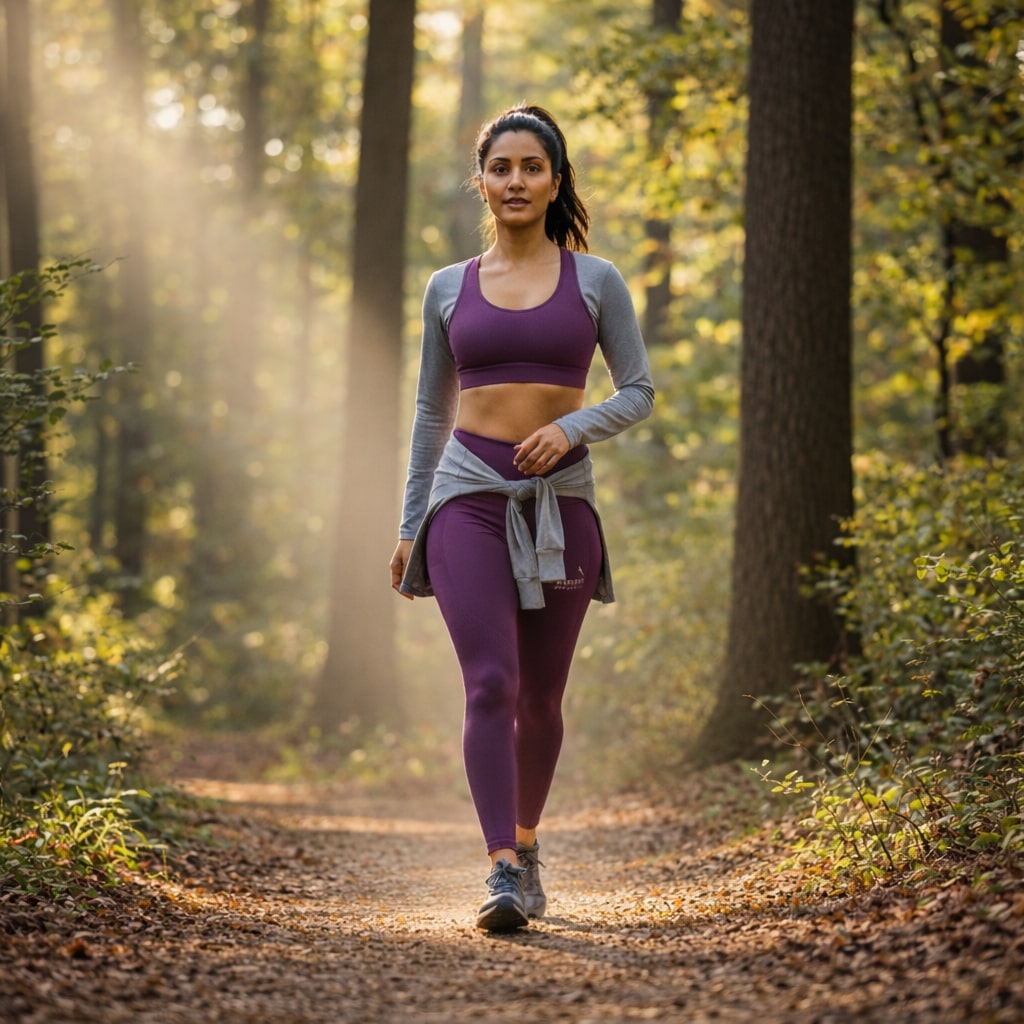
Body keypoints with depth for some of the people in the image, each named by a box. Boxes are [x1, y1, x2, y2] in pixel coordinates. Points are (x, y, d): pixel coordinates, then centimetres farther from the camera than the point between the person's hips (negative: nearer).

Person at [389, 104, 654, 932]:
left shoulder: (595, 281, 5)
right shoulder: (450, 289, 10)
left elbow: (638, 392, 5)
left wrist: (573, 428, -14)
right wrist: (409, 523, 13)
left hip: (559, 500, 0)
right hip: (469, 497, 0)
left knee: (540, 697, 8)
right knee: (490, 685, -15)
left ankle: (526, 841, 32)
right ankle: (503, 873, -19)